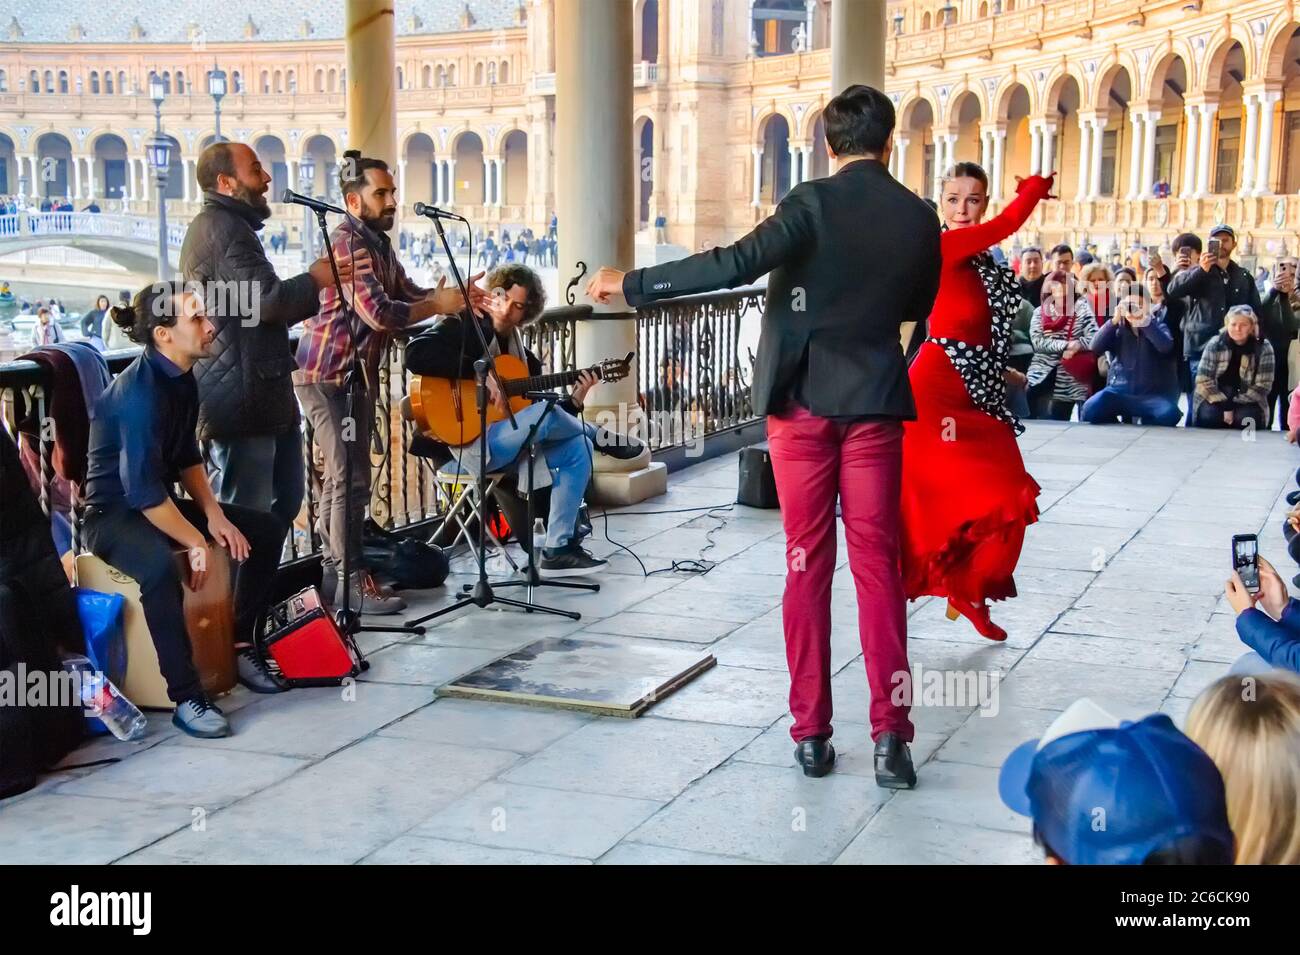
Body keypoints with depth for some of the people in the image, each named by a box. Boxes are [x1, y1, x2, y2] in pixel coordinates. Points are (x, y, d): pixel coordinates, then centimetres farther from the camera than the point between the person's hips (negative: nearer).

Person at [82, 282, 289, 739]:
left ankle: (242, 645, 10)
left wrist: (213, 515, 0)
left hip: (159, 500, 9)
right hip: (113, 512, -9)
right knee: (160, 566, -40)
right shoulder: (139, 391, -26)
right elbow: (143, 489, -29)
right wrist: (196, 542, -23)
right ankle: (186, 698, -33)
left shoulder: (182, 379, 2)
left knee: (268, 528, 4)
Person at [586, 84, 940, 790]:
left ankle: (811, 733, 10)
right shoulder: (919, 218, 2)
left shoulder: (813, 204, -10)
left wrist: (631, 284, -19)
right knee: (877, 563, 4)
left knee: (807, 563, 6)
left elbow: (735, 263, -23)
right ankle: (890, 735, -1)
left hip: (803, 400, -2)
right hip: (874, 401, 2)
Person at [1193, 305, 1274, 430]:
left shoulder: (1263, 348, -9)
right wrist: (1225, 405, -21)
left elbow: (1262, 386, -10)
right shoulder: (1214, 344, -8)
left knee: (1246, 420, -31)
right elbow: (1203, 380, -11)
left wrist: (1234, 403, -18)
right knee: (1207, 417, -30)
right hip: (1215, 398, 0)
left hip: (1246, 401, 0)